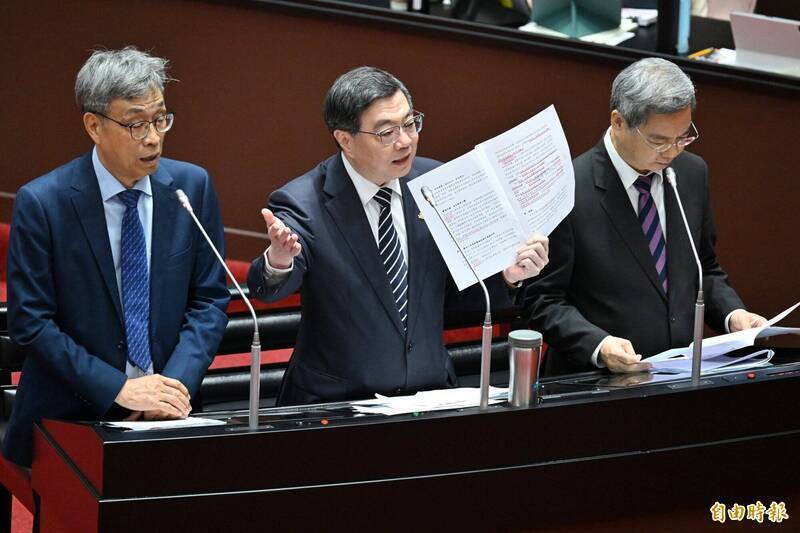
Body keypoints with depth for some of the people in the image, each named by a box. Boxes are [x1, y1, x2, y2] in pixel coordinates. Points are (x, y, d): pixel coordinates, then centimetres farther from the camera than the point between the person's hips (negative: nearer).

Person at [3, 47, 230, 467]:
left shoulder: (192, 187, 1)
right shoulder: (41, 203, -8)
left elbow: (209, 301, 5)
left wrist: (178, 382, -10)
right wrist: (117, 388, -15)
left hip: (165, 414, 2)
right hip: (68, 417, -2)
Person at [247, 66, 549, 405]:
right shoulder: (303, 203, -10)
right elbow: (268, 289, -27)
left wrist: (506, 275, -8)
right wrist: (278, 262, -49)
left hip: (430, 400, 1)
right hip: (337, 404, 0)